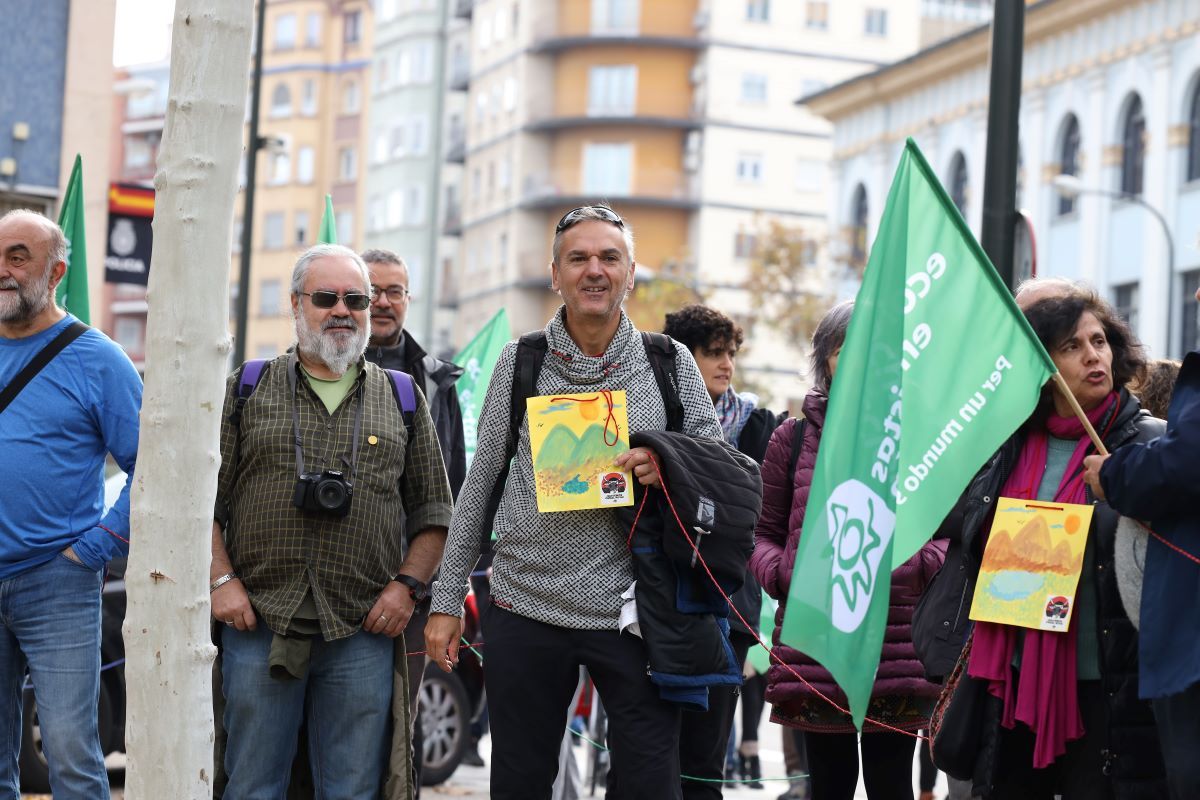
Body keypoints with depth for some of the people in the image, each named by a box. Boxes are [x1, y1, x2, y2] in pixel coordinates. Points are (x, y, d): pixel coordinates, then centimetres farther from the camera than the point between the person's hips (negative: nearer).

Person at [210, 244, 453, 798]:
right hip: (259, 627, -1)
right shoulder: (247, 392, 9)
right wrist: (221, 580, -4)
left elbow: (433, 510, 13)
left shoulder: (403, 400, 12)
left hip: (364, 633, 1)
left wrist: (407, 584, -1)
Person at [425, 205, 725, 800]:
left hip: (634, 613, -1)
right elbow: (480, 482, 8)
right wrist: (446, 600, 6)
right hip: (526, 610, 1)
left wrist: (665, 465, -13)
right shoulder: (520, 363, 5)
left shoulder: (671, 364, 4)